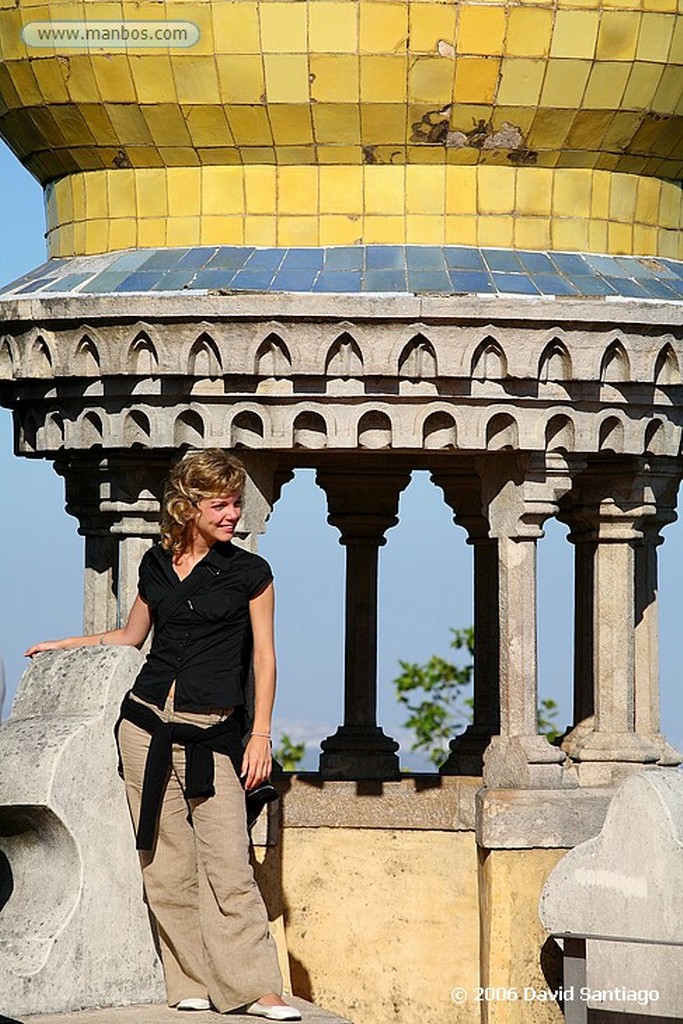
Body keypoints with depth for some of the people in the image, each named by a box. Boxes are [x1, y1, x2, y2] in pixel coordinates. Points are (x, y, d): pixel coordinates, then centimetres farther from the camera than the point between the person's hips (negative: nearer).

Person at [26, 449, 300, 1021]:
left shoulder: (249, 573, 2)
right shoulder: (157, 566, 11)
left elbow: (264, 657, 2)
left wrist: (261, 735, -4)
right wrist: (65, 646, 31)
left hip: (212, 734, -3)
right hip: (147, 724, 3)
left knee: (228, 866, -11)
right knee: (166, 865, 1)